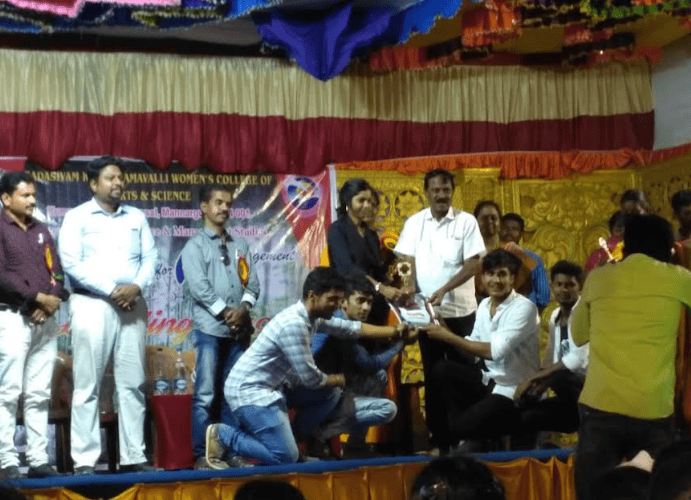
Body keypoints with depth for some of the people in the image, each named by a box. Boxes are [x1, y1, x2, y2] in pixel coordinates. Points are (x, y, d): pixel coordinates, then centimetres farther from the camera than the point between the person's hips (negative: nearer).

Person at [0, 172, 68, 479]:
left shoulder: (41, 230, 17)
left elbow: (56, 271, 14)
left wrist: (53, 300, -5)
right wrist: (38, 297, -14)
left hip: (45, 321, 6)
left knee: (39, 395, 6)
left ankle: (38, 460, 8)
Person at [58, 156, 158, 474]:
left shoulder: (136, 218, 16)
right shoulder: (77, 217, 3)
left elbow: (150, 258, 10)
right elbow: (71, 262, -8)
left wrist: (137, 286, -10)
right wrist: (111, 290, -13)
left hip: (132, 306, 4)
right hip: (92, 305, -4)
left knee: (132, 383, 4)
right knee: (87, 385, -5)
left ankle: (133, 456, 8)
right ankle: (84, 460, -3)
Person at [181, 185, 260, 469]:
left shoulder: (240, 246, 17)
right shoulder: (195, 246, 2)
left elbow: (252, 283, 11)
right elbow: (199, 287, -8)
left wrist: (244, 308, -7)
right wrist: (226, 313, -11)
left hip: (240, 328, 5)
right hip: (210, 328, -5)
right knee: (205, 394, -7)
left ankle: (232, 452, 10)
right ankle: (201, 455, -5)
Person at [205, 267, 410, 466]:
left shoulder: (312, 315, 4)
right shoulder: (294, 324, -24)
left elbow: (352, 328, 17)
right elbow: (310, 378, -19)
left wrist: (395, 331, 14)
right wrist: (337, 379, 1)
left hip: (270, 387, 10)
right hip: (248, 390, -10)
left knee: (330, 393, 9)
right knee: (285, 457, -16)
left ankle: (290, 441, 12)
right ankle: (222, 435, -3)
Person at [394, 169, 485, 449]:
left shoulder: (466, 222, -3)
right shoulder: (414, 223, 4)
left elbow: (474, 264, -8)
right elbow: (407, 262, 2)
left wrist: (444, 290, -18)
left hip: (460, 310, -2)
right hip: (427, 310, 2)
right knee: (432, 372, 8)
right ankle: (436, 432, 15)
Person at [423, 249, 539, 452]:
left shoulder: (524, 308, -16)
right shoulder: (484, 305, 7)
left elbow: (495, 351, -25)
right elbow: (473, 346, 8)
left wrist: (449, 337, -22)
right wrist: (446, 332, -8)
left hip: (514, 390, -8)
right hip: (489, 380, 8)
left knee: (463, 426, -25)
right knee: (442, 371, -12)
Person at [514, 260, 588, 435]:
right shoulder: (555, 316, 12)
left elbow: (578, 360, -25)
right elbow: (552, 361, 12)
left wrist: (532, 379, -23)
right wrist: (538, 387, -8)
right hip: (570, 400, 7)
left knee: (559, 378, -35)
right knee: (523, 418, -9)